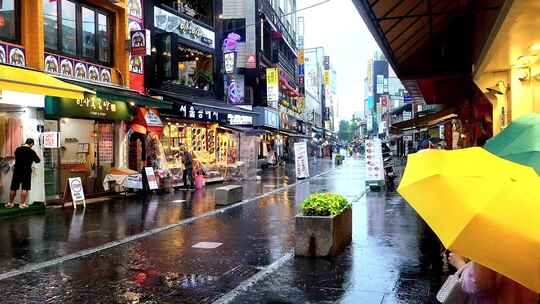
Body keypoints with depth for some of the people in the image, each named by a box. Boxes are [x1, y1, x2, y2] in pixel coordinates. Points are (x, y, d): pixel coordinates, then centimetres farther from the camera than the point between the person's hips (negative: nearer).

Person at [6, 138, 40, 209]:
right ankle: (22, 204, 1)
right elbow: (37, 160, 3)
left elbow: (16, 158, 18)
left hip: (17, 171, 4)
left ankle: (10, 203, 20)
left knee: (13, 188, 11)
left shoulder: (17, 149, 3)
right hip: (26, 172, -4)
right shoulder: (31, 151, -9)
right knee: (24, 189, 1)